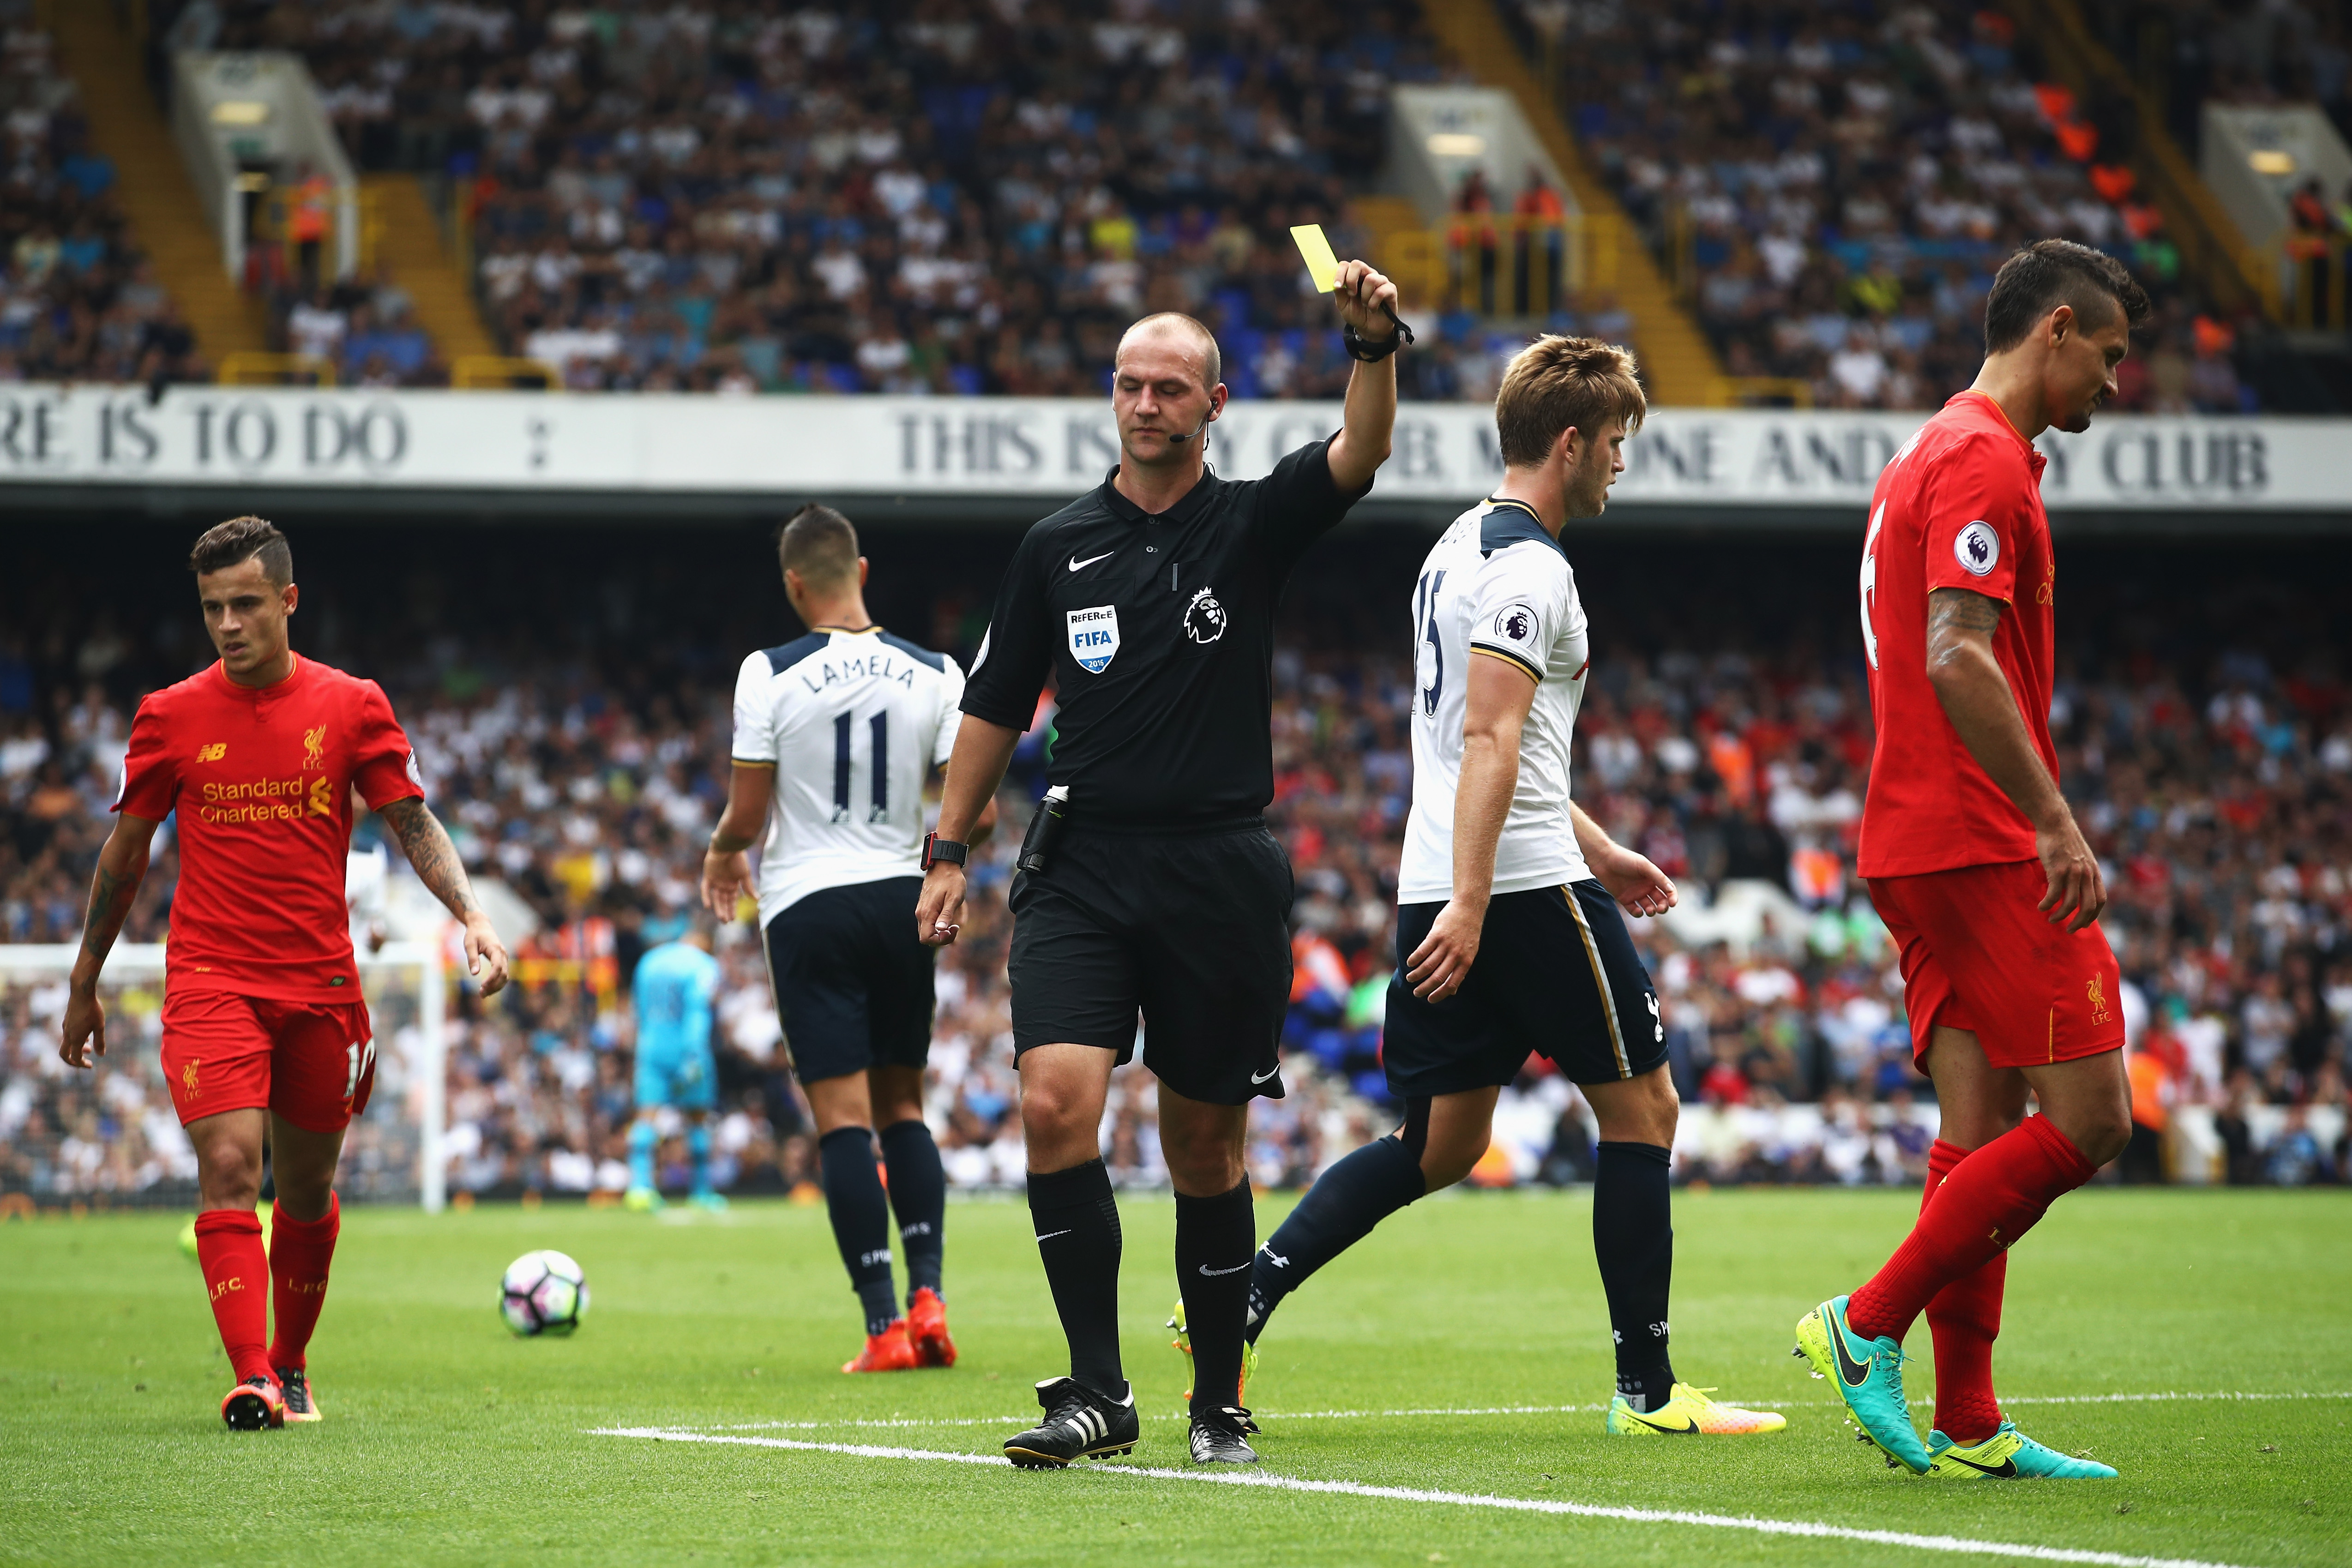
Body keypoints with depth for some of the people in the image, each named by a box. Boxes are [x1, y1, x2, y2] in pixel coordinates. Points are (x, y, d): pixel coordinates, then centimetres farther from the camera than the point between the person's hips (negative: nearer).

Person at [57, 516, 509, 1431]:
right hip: (211, 978, -1)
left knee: (307, 1193, 10)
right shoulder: (171, 718, 1)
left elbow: (413, 823, 5)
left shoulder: (352, 707, 1)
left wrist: (471, 916, -12)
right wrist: (84, 987, 13)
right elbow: (125, 851, 10)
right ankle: (251, 1379, -22)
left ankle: (291, 1365, 28)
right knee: (228, 1168, -17)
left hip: (321, 982, 1)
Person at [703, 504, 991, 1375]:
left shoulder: (770, 674, -9)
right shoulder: (934, 674, 0)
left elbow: (747, 817, -8)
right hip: (901, 899, 3)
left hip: (809, 906, -3)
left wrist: (723, 857, 15)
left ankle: (884, 1325, -7)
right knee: (903, 1107, 16)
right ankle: (928, 1295, 2)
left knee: (843, 1118, -3)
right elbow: (979, 813, -2)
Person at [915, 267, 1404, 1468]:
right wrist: (949, 849, 11)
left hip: (1221, 876, -1)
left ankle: (1219, 1404, 19)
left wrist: (1374, 345, -32)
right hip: (1082, 867, 1)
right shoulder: (1060, 547, 9)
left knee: (1205, 1148, 5)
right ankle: (1098, 1392, -13)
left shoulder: (1252, 525, 4)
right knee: (1056, 1105, -18)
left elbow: (1359, 454, -15)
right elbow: (996, 707, 15)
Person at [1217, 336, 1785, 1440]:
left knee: (1443, 1144, 12)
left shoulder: (1459, 549, 19)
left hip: (1440, 890, 9)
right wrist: (1468, 904, -25)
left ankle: (1244, 1297, 1)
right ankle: (1648, 1387, 3)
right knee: (1641, 1108, 2)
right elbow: (1488, 741, -21)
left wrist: (1595, 848, 31)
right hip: (1526, 885, -9)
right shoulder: (1529, 566, -12)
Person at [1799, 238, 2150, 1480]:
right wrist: (2054, 821, -25)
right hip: (1985, 849, -10)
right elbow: (1957, 658, -22)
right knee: (2087, 1120, -9)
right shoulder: (1982, 461, -11)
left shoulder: (1933, 457, 21)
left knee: (1981, 1131, 7)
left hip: (1923, 847, 10)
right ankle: (1867, 1327, -8)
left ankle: (1966, 1428, 5)